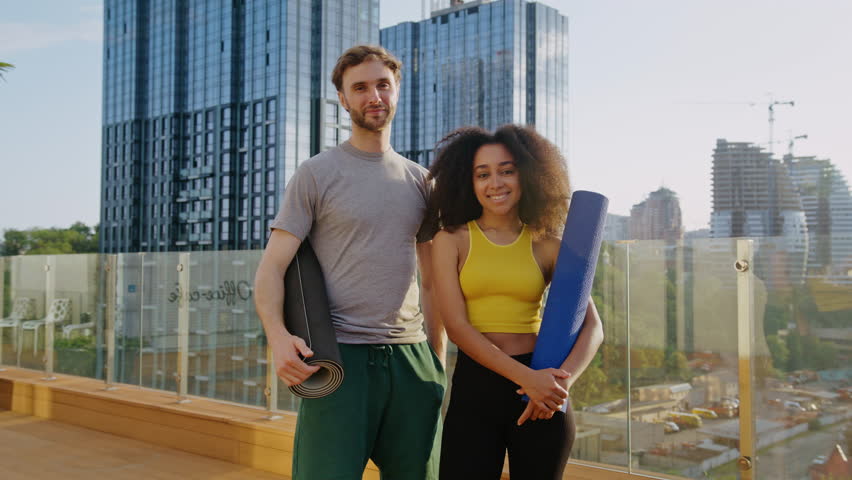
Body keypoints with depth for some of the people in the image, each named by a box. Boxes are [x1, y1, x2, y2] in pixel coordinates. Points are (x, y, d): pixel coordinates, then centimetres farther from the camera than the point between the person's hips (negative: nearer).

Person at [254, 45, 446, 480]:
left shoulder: (420, 181, 13)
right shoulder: (316, 174, 0)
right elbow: (271, 268, -5)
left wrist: (438, 360, 12)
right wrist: (277, 336, -23)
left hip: (412, 359, 4)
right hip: (338, 357, -4)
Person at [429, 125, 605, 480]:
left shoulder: (546, 245, 3)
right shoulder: (451, 240, 0)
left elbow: (592, 327, -2)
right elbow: (456, 326, -9)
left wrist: (563, 381, -21)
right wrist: (526, 377, -19)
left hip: (542, 391, 2)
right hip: (473, 388, -1)